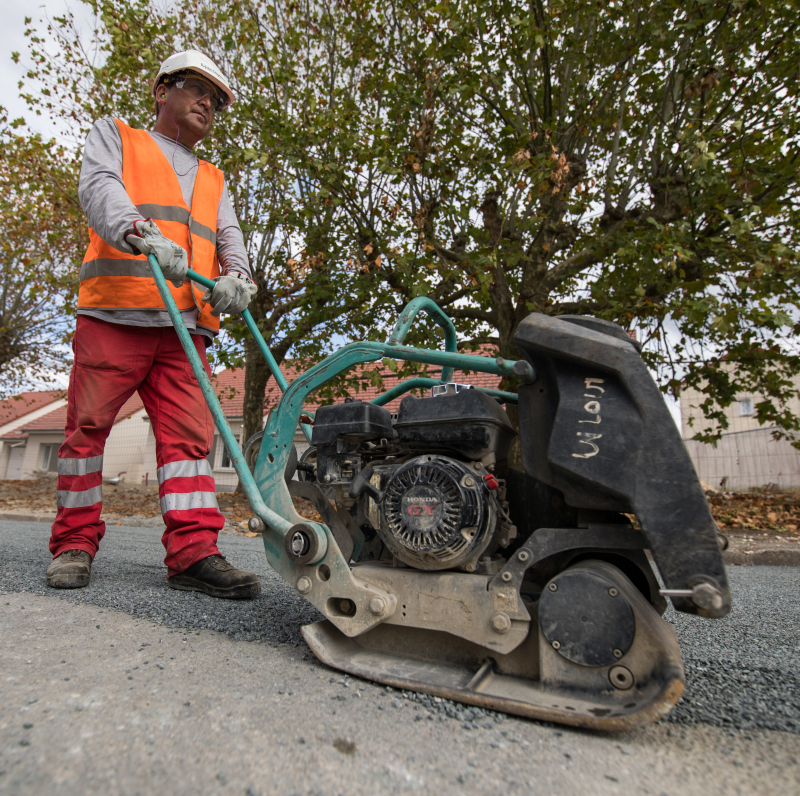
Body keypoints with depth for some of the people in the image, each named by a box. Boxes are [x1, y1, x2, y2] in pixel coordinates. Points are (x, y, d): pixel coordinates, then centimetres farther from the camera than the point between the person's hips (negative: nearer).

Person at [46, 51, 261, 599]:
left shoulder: (214, 180, 31)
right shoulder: (115, 136, 21)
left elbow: (228, 235, 14)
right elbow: (100, 188, -1)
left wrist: (236, 276, -11)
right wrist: (142, 233, -24)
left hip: (185, 326, 3)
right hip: (113, 312, -2)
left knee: (189, 433, -8)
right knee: (88, 425, -2)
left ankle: (193, 551, -9)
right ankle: (75, 542, 13)